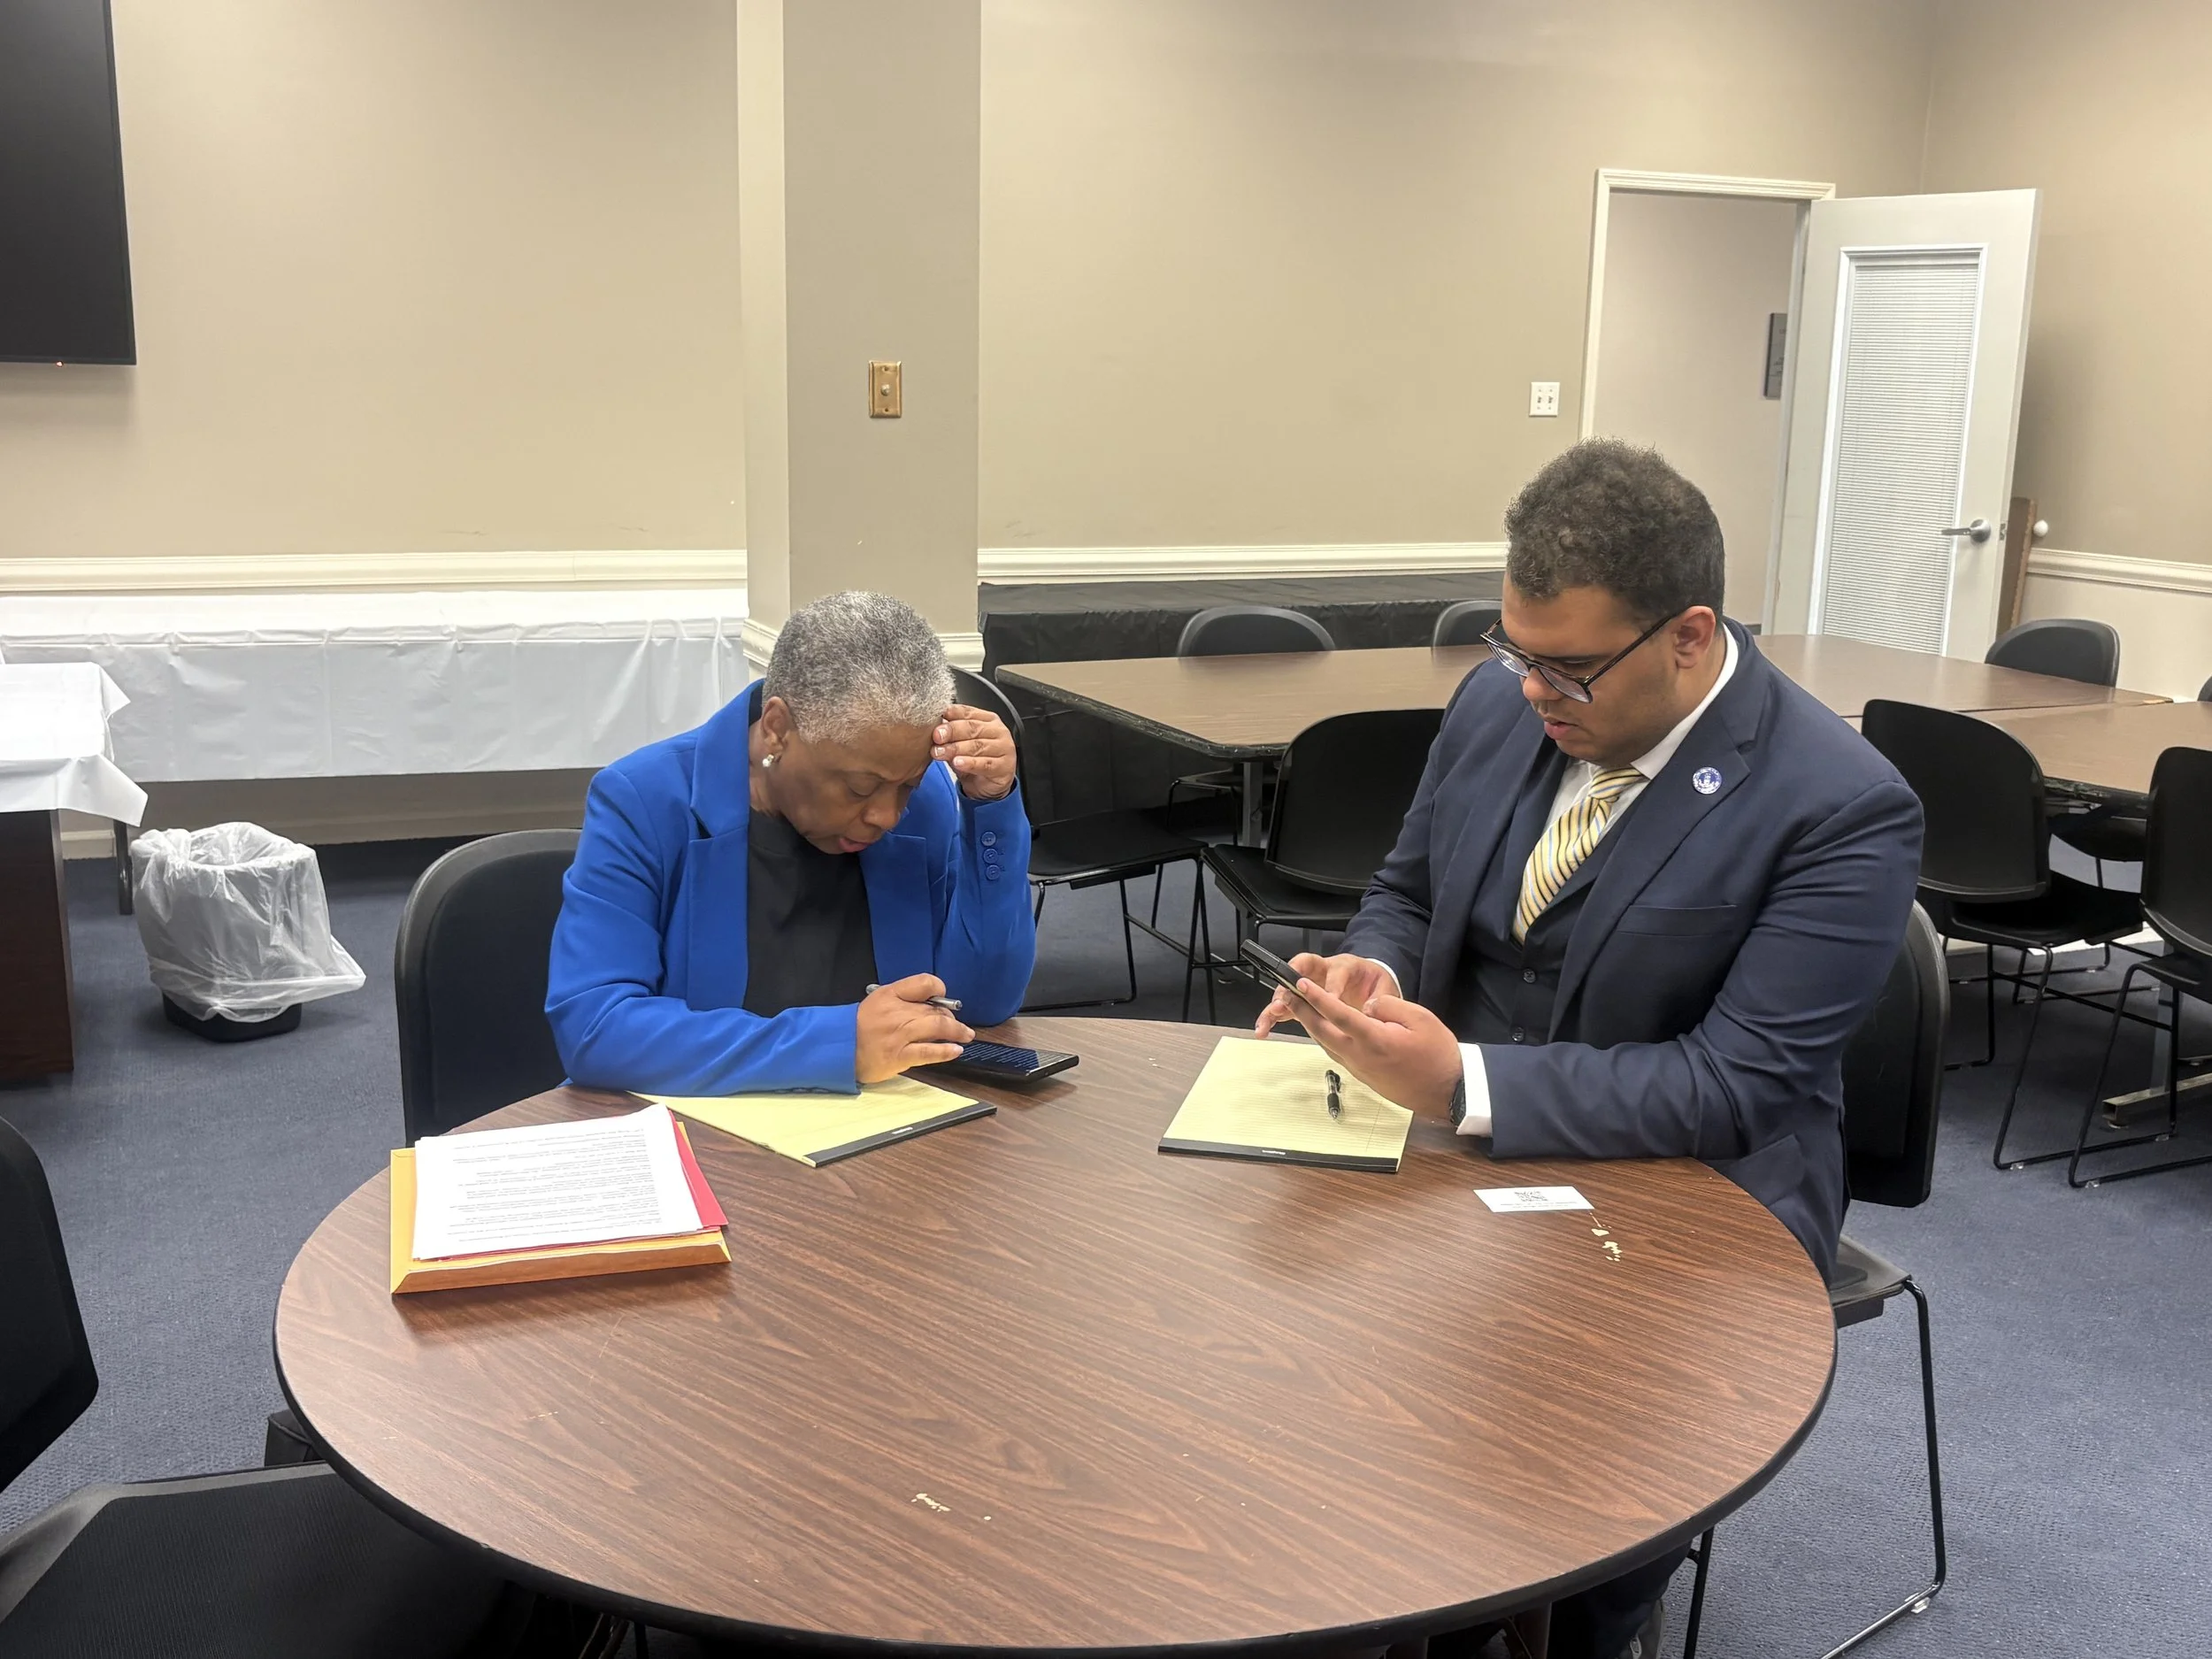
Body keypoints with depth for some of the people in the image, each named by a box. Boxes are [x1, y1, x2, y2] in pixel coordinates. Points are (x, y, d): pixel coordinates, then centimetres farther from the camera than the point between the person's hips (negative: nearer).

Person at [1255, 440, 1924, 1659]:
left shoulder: (1843, 810, -18)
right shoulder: (1498, 702, -1)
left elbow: (1734, 1087, -21)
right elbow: (1406, 894, 13)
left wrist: (1462, 1082, -30)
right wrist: (1370, 971, -12)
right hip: (1458, 1147, 5)